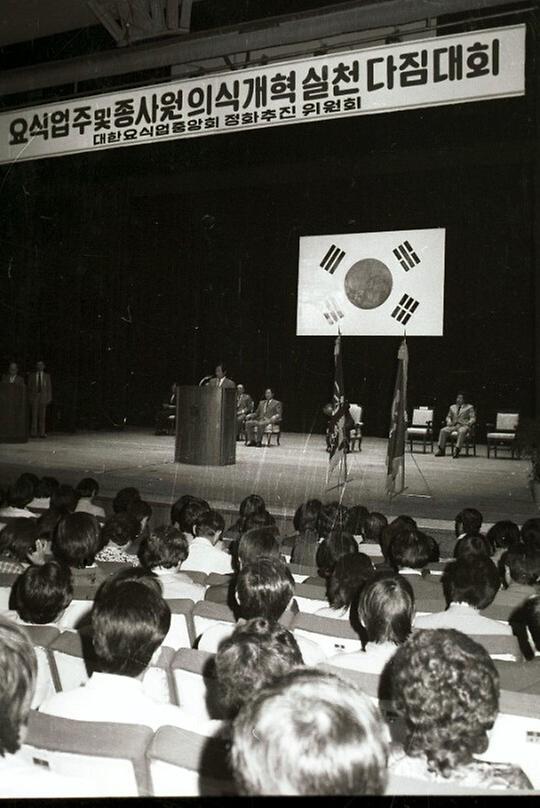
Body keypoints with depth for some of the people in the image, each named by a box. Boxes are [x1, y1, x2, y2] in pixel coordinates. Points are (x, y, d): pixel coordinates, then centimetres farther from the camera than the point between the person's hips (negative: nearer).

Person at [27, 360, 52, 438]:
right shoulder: (31, 376, 6)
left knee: (42, 416, 0)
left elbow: (49, 388, 5)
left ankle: (42, 433, 1)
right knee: (34, 415, -4)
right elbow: (29, 387, 5)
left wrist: (49, 398, -3)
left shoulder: (47, 376, 7)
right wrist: (28, 398, -1)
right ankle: (33, 433, -3)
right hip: (34, 397, 0)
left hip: (43, 397, 1)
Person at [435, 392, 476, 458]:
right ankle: (441, 450, -26)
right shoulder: (452, 407, 24)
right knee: (443, 430, -24)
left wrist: (468, 423, -15)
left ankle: (457, 450, -45)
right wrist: (449, 421, 4)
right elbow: (448, 416, 28)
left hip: (464, 426, -4)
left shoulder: (469, 407, 12)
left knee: (461, 432, -39)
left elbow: (473, 418, 5)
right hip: (453, 425, 4)